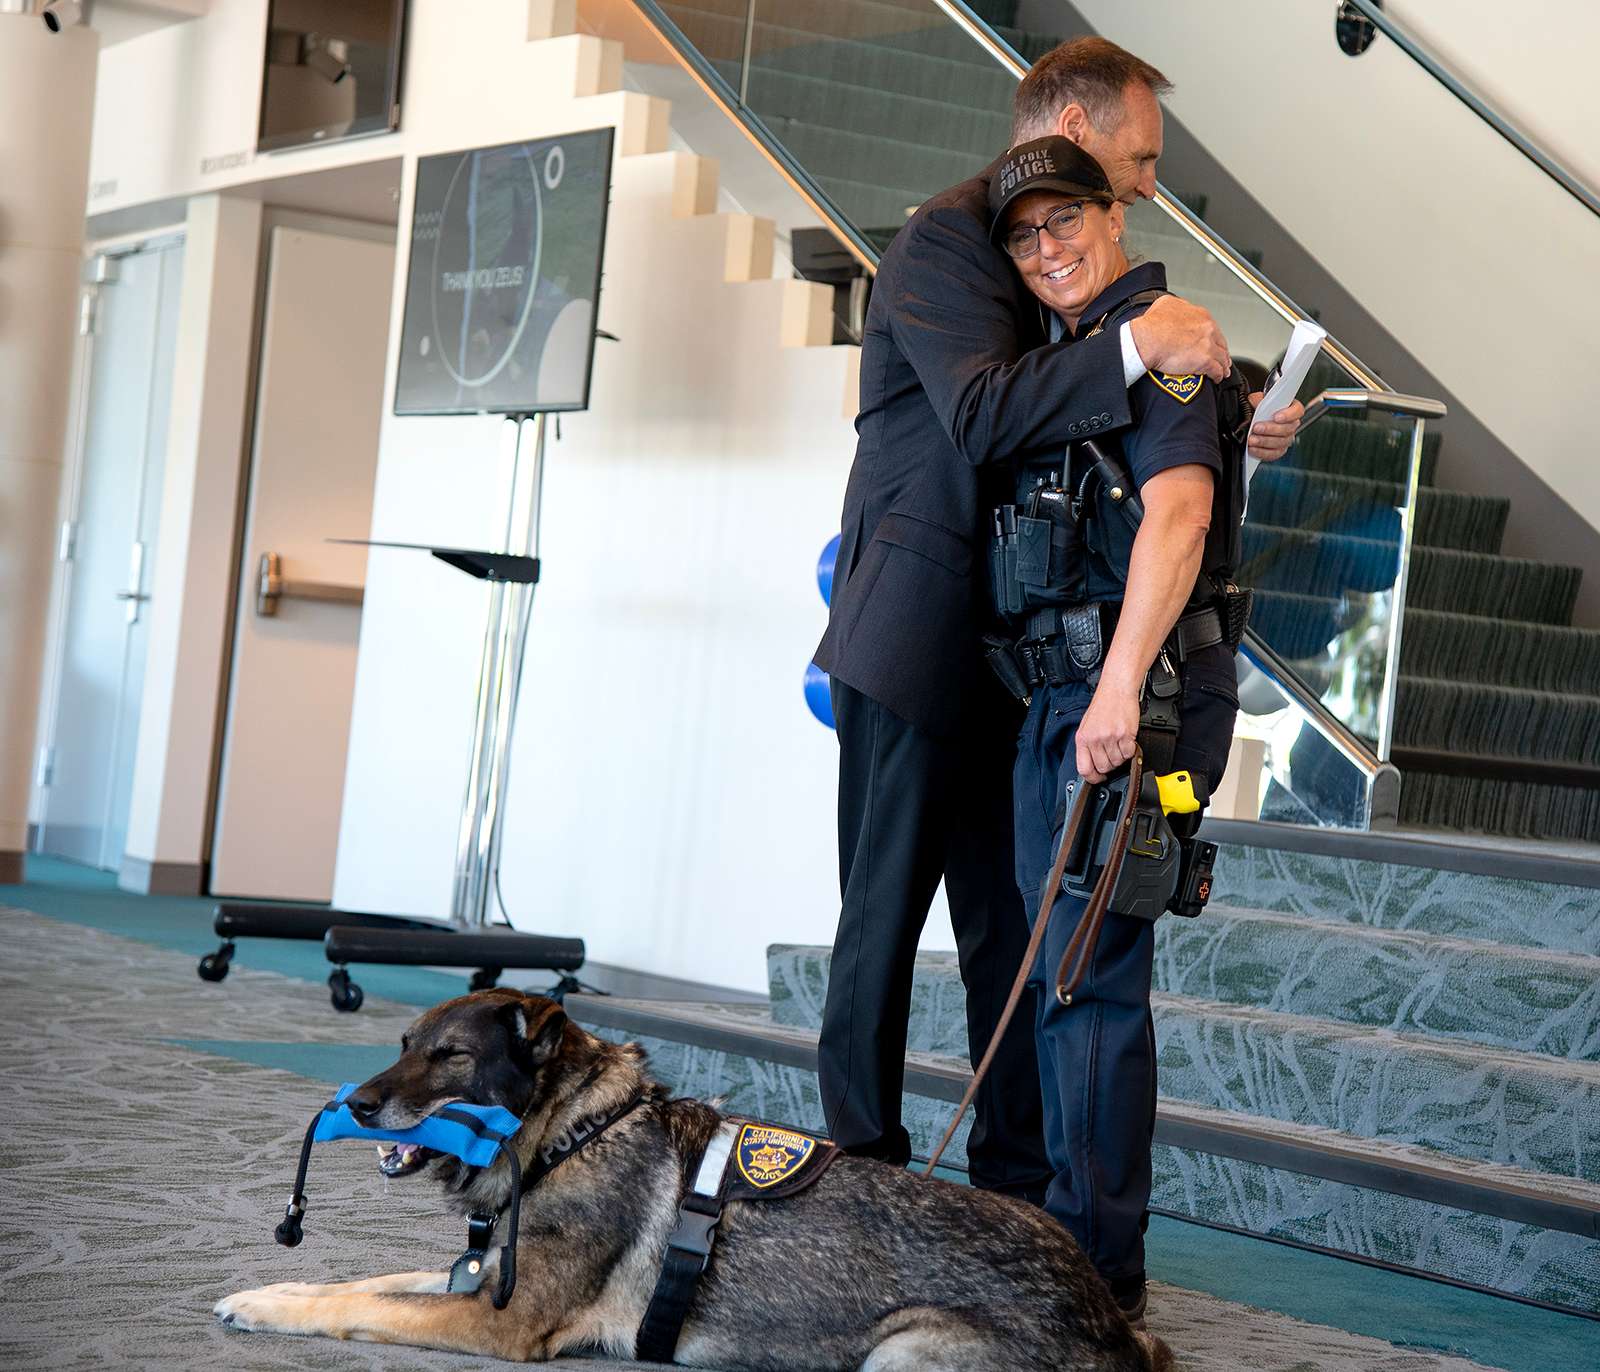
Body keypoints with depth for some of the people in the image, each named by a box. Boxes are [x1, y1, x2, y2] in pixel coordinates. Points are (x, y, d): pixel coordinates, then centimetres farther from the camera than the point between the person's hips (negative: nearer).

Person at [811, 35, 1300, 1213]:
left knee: (1016, 926, 8)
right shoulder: (947, 240, -10)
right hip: (919, 638, -9)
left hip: (1013, 652, 9)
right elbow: (980, 412, -24)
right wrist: (1133, 343, -32)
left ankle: (1016, 1189, 12)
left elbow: (1087, 435, 20)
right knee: (885, 914, -1)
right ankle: (862, 1166, 8)